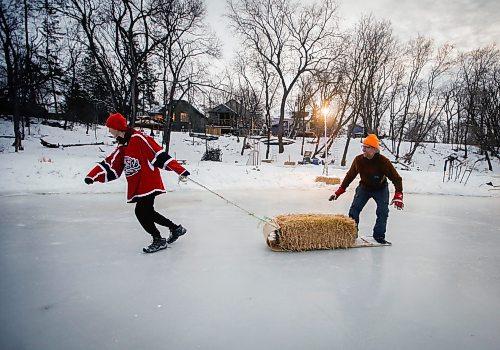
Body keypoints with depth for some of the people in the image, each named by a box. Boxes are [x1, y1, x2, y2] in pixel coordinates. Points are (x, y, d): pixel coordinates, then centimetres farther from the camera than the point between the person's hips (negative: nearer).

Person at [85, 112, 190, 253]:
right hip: (137, 186, 9)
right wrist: (93, 176, -1)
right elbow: (110, 165, 11)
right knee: (147, 212, 13)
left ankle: (159, 240, 11)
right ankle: (176, 228, 29)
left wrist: (180, 170, -23)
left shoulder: (138, 138, -15)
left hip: (149, 183, -9)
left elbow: (159, 154, -19)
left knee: (141, 212, -8)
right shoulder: (122, 146, 13)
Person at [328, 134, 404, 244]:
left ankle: (379, 236, 7)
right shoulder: (358, 160, -20)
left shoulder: (384, 162, -27)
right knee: (354, 209, -9)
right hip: (364, 187, 2)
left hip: (381, 189, -1)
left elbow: (396, 178, -20)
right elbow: (350, 176, -6)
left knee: (383, 212, -10)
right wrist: (339, 191, -8)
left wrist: (398, 195, -32)